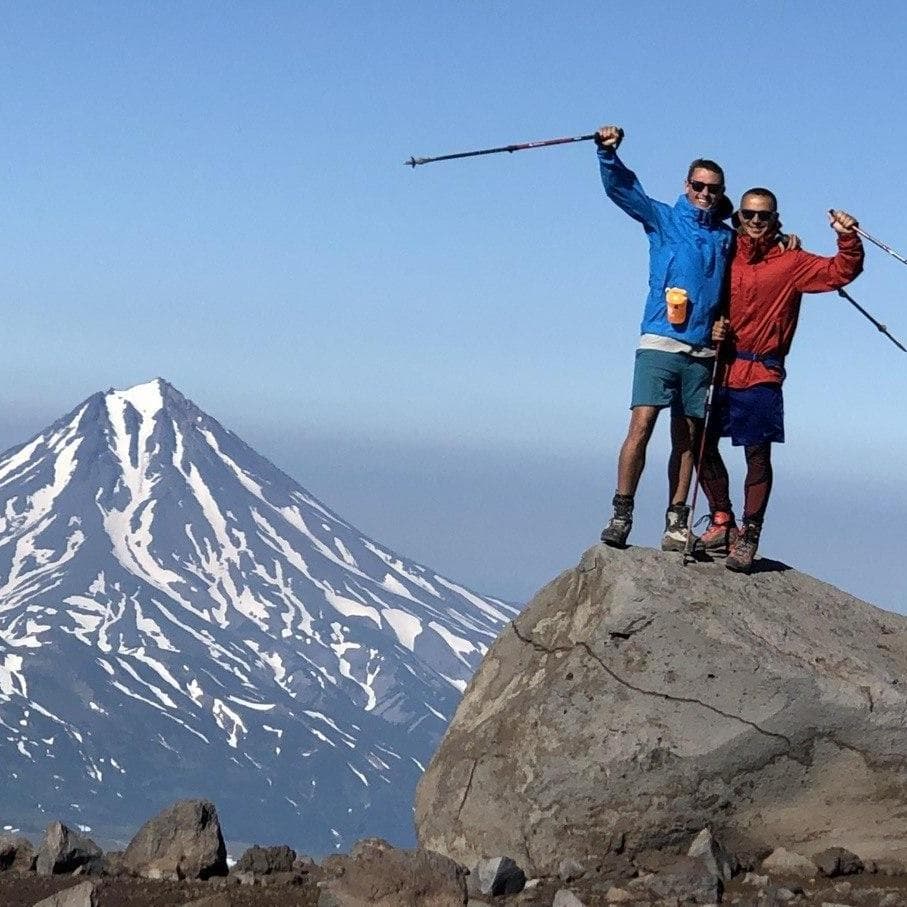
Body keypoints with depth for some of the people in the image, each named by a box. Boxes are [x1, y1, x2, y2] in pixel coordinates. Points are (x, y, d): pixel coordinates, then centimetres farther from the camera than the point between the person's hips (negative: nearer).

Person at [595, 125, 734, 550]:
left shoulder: (728, 237, 17)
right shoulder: (663, 219, 9)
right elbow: (621, 188, 0)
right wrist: (607, 153, -18)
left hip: (703, 351, 3)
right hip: (659, 343, -3)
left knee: (687, 438, 2)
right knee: (641, 425, -14)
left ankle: (676, 521, 4)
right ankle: (621, 514, -12)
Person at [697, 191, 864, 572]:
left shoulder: (790, 262, 3)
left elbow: (841, 272, -2)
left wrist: (848, 239, -19)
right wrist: (710, 326, -2)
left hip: (761, 373, -3)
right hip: (719, 367, 3)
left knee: (758, 453, -6)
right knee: (702, 444, 4)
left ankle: (748, 537, 1)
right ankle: (722, 522, 20)